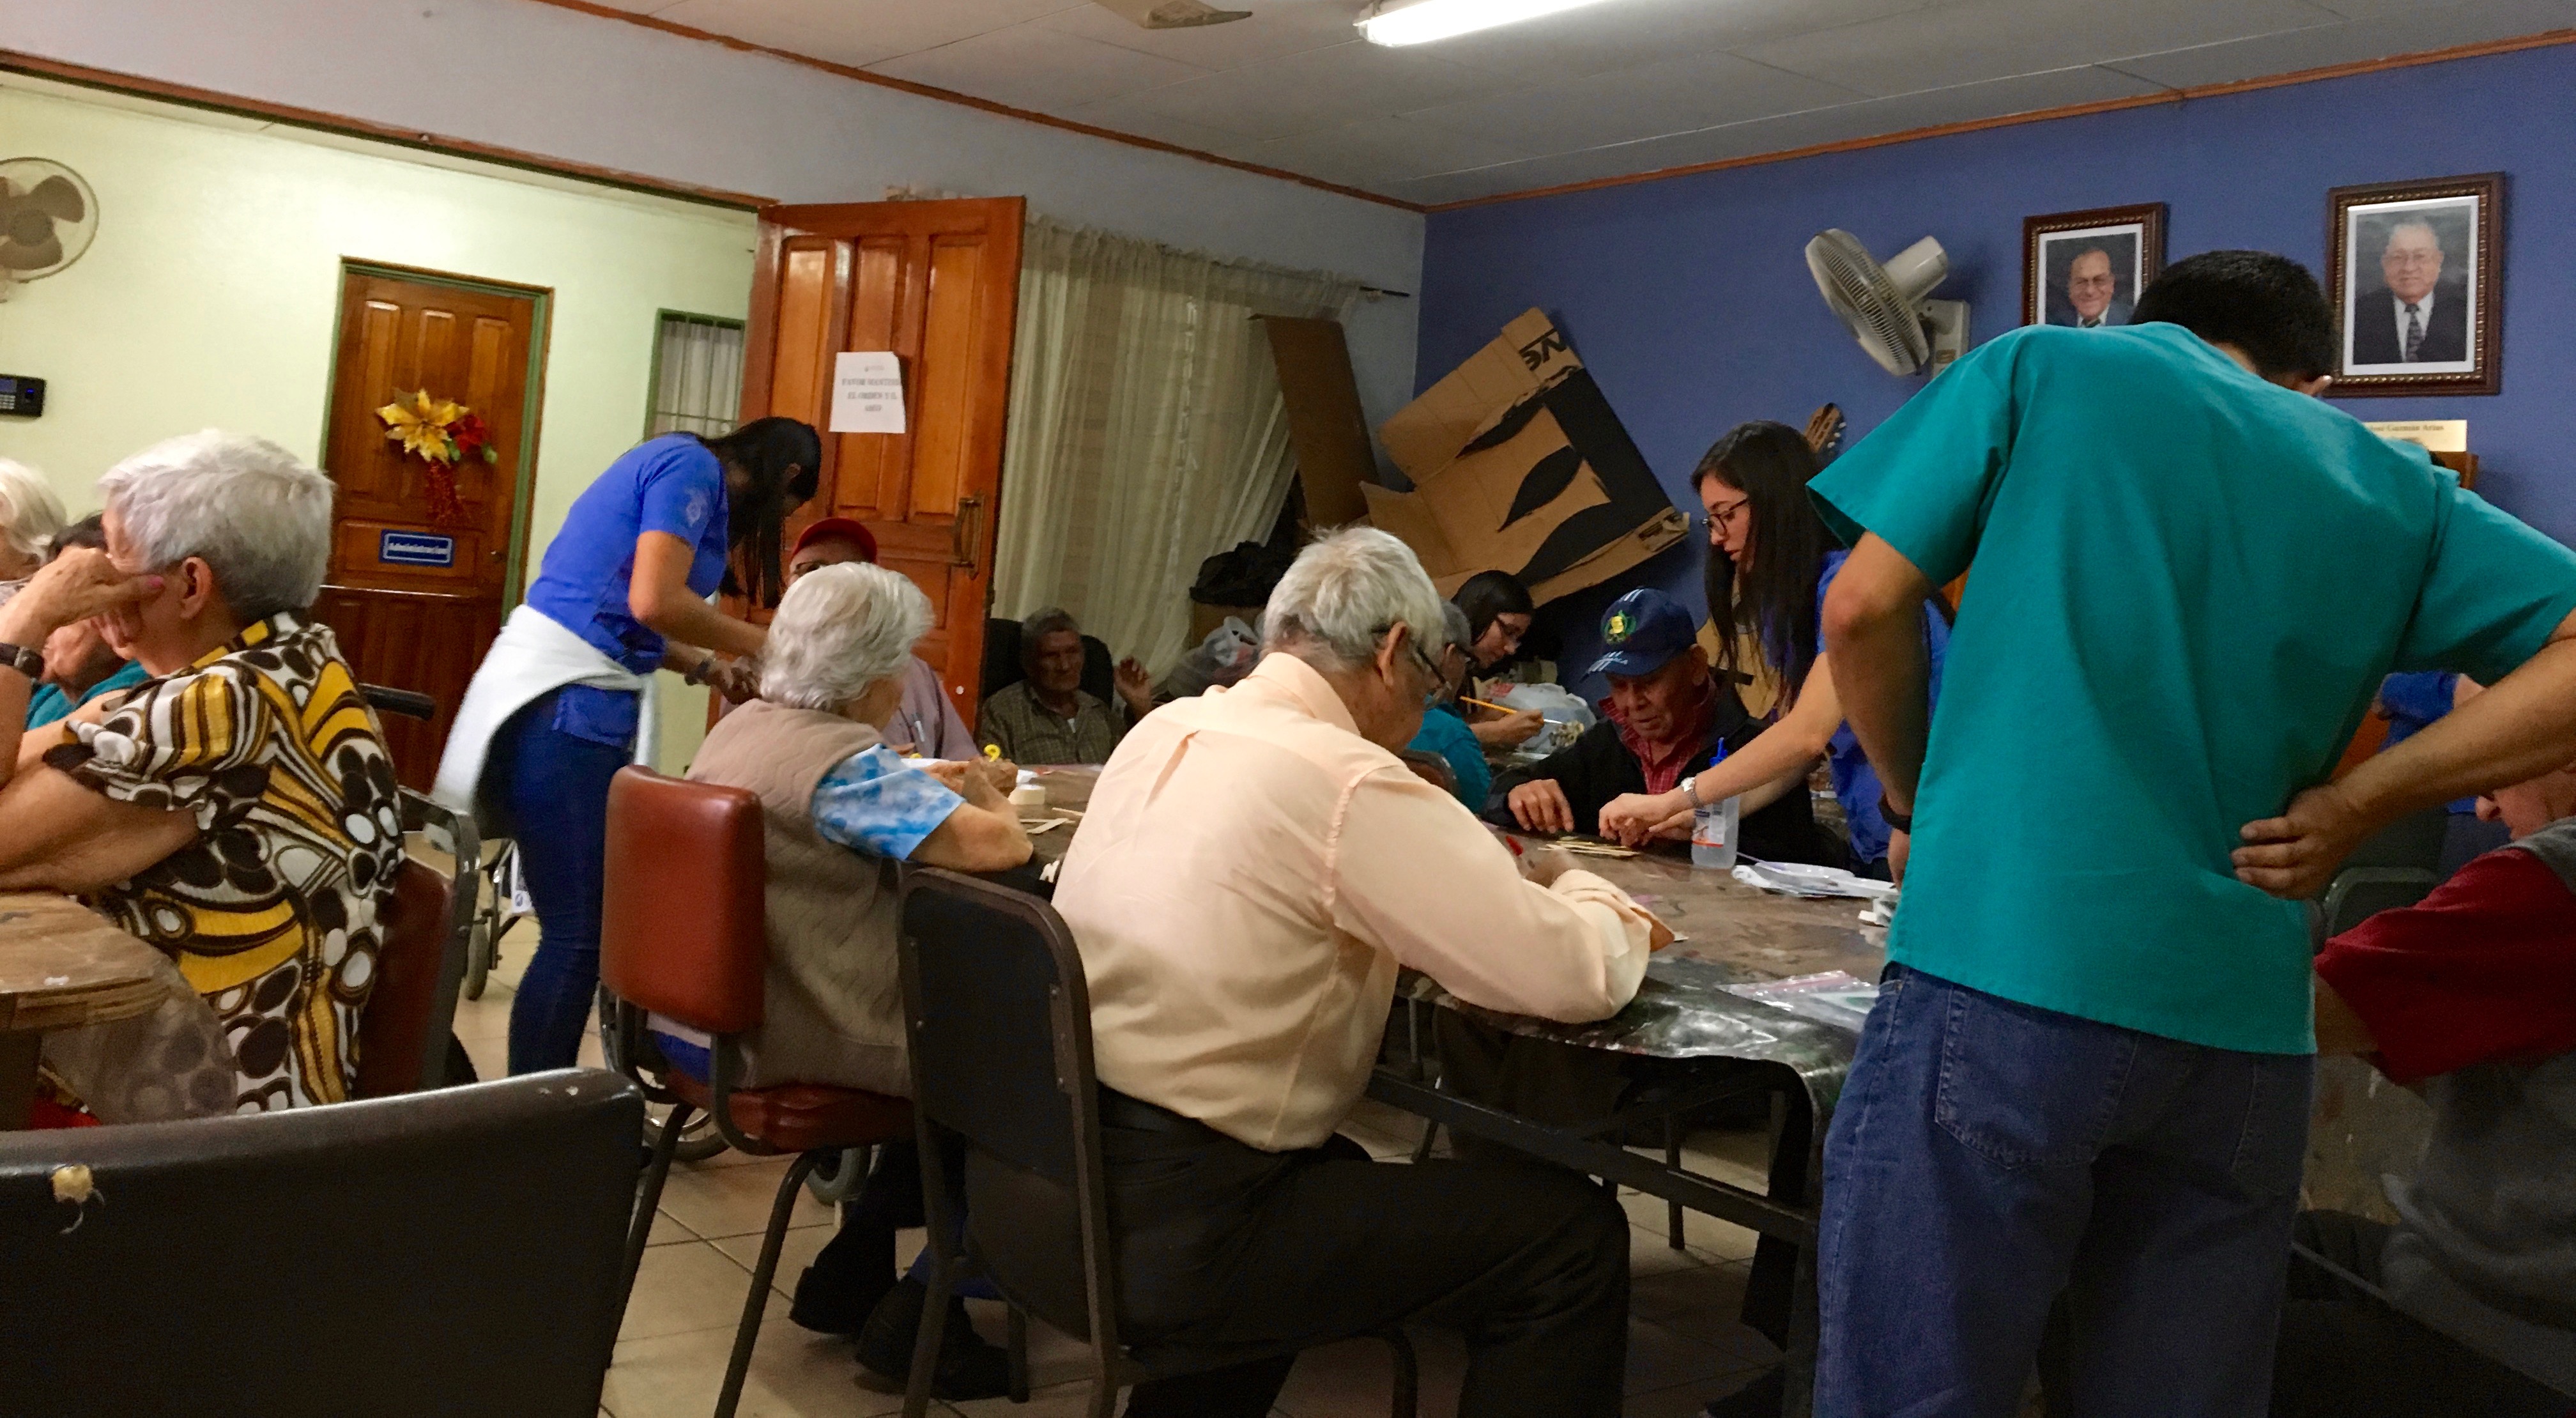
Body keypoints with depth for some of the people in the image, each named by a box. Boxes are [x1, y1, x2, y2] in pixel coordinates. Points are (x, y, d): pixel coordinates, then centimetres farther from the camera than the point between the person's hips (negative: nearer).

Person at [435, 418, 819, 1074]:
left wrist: (711, 669, 16)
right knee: (579, 932, -8)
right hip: (563, 703, -10)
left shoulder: (679, 466, 21)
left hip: (573, 698, 10)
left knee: (588, 921, 11)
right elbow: (654, 602, -19)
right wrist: (764, 644, -7)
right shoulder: (693, 466, -8)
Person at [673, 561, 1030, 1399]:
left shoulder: (740, 725, 9)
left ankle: (854, 1272, 25)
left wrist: (927, 786, 15)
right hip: (783, 1042, -9)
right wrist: (987, 795, -4)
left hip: (702, 1016, 10)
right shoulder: (847, 758, -20)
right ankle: (917, 1319, 11)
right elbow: (998, 846, -25)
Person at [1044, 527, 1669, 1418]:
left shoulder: (1162, 731, 7)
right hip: (1166, 1230, -9)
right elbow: (1577, 977, -16)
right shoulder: (1348, 781, -17)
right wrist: (1585, 894, 7)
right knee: (1574, 1236, 0)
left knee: (1341, 1175, 35)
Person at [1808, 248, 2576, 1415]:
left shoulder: (2042, 366, 11)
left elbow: (1864, 610, 4)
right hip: (2241, 1024, 4)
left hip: (2004, 976, -4)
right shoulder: (2394, 487, 19)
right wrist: (2351, 804, 8)